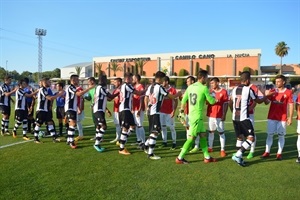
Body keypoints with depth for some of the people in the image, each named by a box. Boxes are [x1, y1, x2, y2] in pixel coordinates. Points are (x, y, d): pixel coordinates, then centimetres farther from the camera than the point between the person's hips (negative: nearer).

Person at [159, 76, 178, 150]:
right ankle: (164, 142, 20)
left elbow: (176, 101, -6)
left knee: (172, 127, 2)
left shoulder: (173, 90, -8)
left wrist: (174, 111, -13)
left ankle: (174, 143, 12)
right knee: (163, 127, 9)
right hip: (161, 111, 5)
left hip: (169, 112, -4)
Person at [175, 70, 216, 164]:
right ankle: (180, 158, 5)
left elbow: (183, 100, 10)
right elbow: (211, 101, -4)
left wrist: (182, 109, 22)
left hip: (192, 115, 8)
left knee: (203, 135, 15)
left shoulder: (190, 87, 7)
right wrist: (214, 99, 18)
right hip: (197, 116, -8)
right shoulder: (204, 88, -12)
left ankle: (207, 157, 23)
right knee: (192, 137, -1)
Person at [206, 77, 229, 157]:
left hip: (219, 116, -4)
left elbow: (226, 104, -6)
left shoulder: (223, 92, -5)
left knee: (221, 132, 2)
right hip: (211, 115, 5)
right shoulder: (210, 91, 7)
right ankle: (210, 147, 24)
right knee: (211, 131, 13)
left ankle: (222, 150, 9)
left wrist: (224, 115, -11)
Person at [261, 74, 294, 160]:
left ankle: (279, 153, 16)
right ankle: (267, 152, 15)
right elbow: (267, 102, 0)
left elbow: (291, 105, -3)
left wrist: (290, 117, -7)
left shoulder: (288, 92, -3)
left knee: (281, 135, 6)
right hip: (272, 117, 2)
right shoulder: (272, 91, 5)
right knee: (270, 134, 7)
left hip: (282, 118, -2)